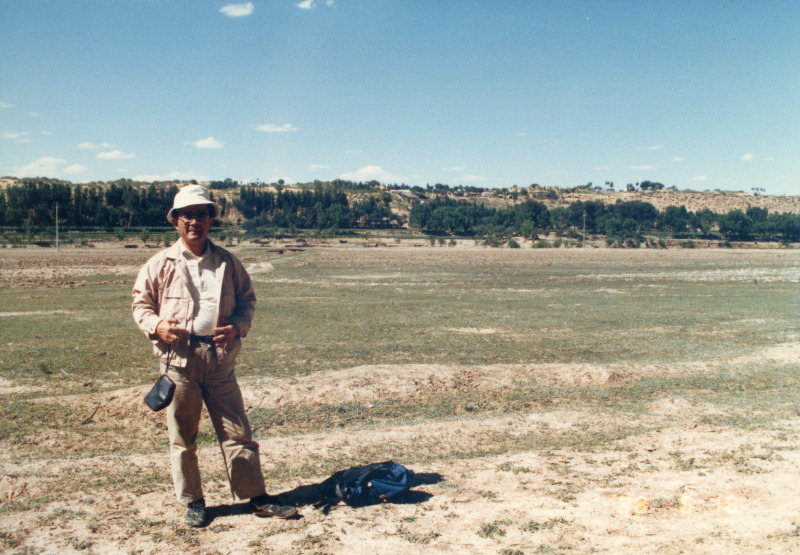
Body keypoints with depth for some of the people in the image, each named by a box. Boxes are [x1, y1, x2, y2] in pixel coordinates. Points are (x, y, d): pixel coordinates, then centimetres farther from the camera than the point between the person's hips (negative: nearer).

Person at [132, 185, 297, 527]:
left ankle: (256, 497, 16)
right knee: (182, 437, 8)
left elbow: (247, 299, 14)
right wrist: (156, 325, -11)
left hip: (220, 357, 1)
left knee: (237, 432, 5)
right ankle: (192, 502, 25)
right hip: (178, 358, -1)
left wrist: (238, 326, -6)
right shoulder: (160, 264, 4)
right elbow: (140, 303, 9)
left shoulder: (227, 262, 8)